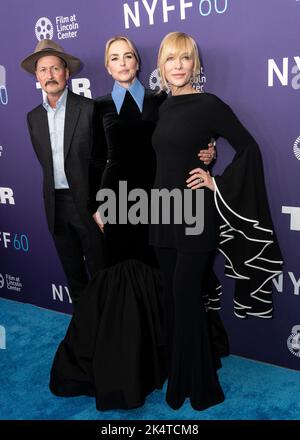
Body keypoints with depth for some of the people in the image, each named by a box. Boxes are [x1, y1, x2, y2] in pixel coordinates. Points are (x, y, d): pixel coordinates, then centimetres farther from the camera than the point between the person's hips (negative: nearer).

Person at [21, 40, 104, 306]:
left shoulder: (89, 109, -7)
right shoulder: (34, 117, 9)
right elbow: (45, 161, 14)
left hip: (87, 202, -5)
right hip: (55, 204, 5)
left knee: (99, 269, 4)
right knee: (72, 270, 15)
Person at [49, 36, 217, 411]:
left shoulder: (159, 102, 8)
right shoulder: (101, 107, 10)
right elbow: (96, 160, 8)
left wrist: (205, 154, -14)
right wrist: (95, 206, 4)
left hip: (152, 196, 0)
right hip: (116, 196, 1)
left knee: (151, 270, 2)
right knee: (120, 272, 0)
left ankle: (152, 354, 20)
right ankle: (121, 364, 15)